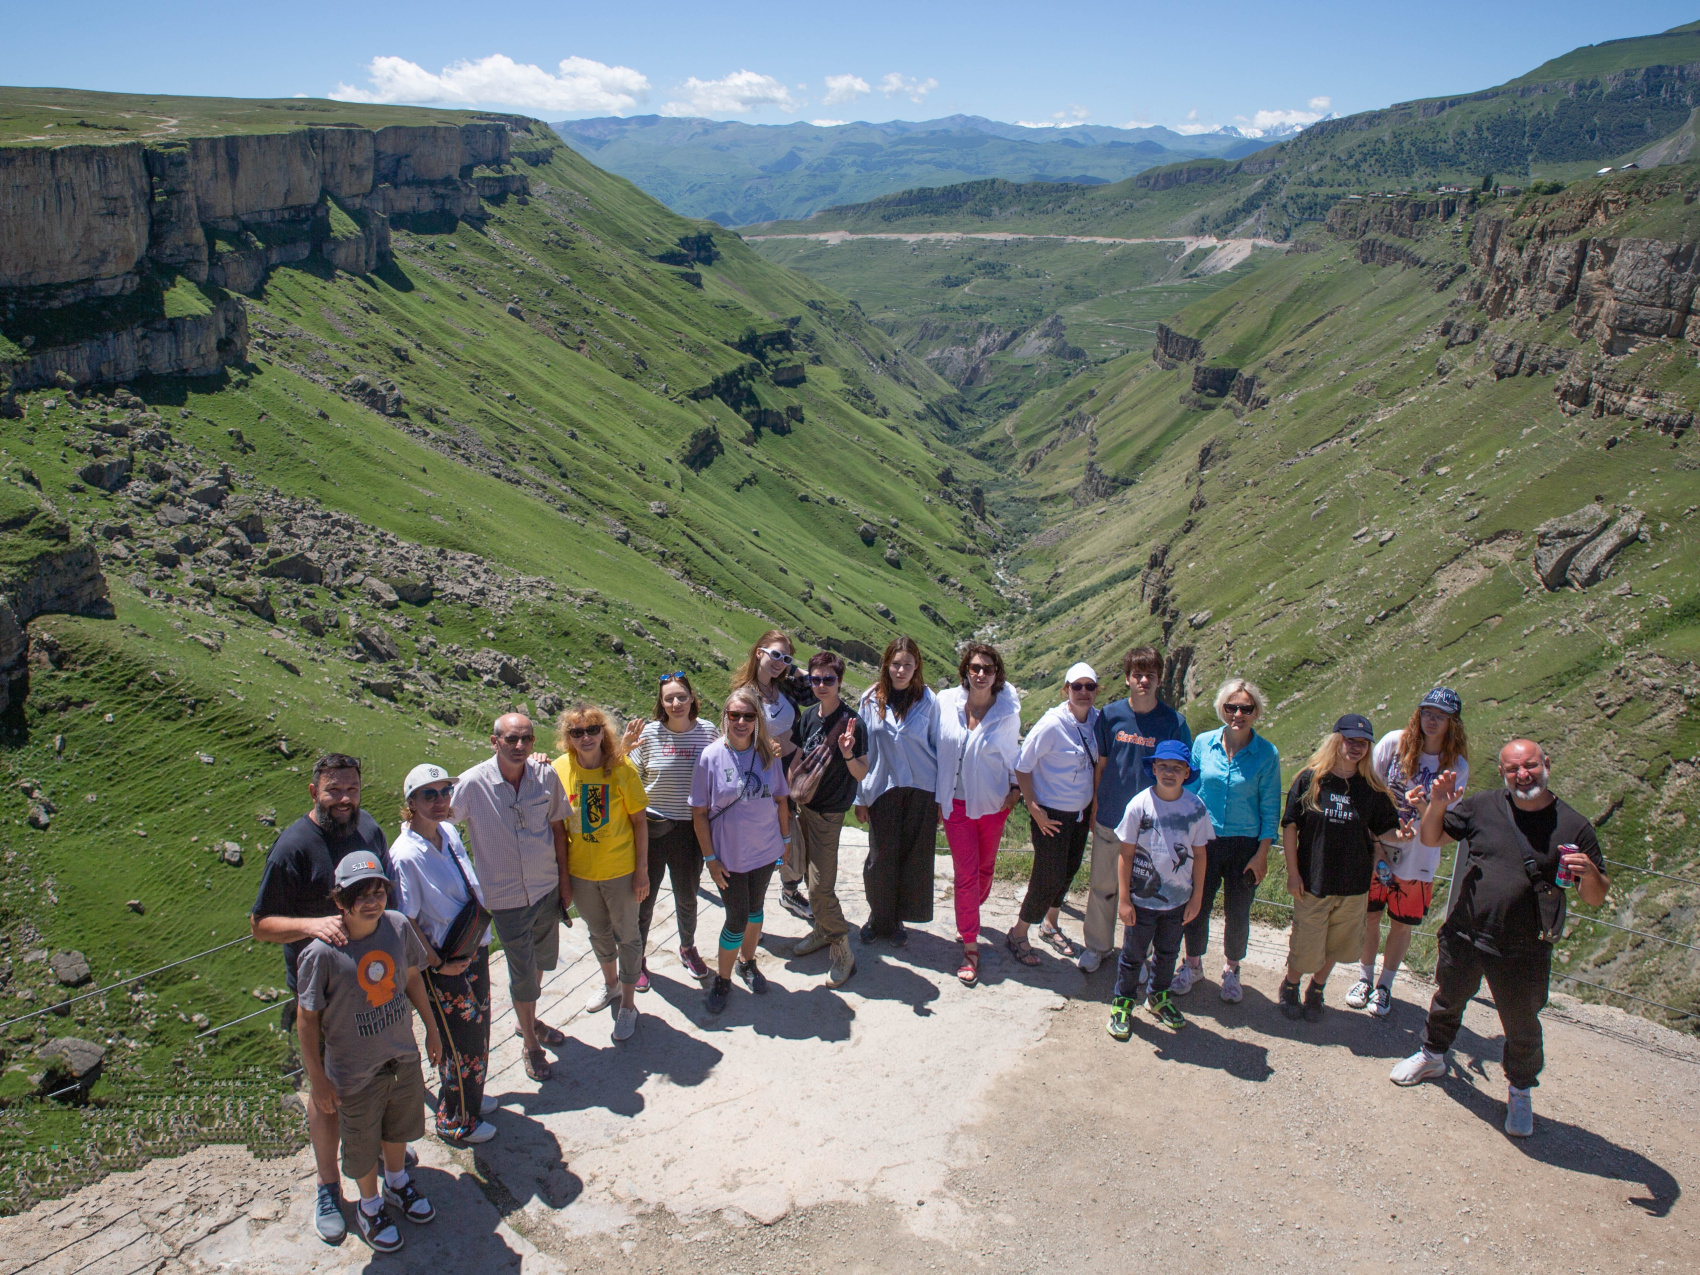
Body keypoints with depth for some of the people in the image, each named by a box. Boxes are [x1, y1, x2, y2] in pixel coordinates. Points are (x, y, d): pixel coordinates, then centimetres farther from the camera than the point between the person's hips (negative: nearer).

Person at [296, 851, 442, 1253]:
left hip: (403, 1056, 4)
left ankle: (397, 1182, 57)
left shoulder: (398, 927, -16)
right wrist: (317, 1079, -11)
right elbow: (307, 1020, -16)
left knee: (399, 1127, 28)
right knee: (363, 1145, 19)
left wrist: (431, 1027, 12)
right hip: (355, 1072, -4)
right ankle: (370, 1205, 48)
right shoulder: (321, 954, -28)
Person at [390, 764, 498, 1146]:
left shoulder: (449, 832, -2)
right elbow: (406, 922, -20)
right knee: (461, 1043, 9)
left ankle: (470, 1096, 46)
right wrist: (438, 964, -15)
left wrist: (480, 941, 12)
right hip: (443, 966, -7)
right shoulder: (405, 855, -24)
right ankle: (456, 1121, 32)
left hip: (475, 951, 7)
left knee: (477, 1032, 23)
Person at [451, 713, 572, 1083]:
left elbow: (557, 826, 3)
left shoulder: (545, 776, -9)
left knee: (541, 960, 22)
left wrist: (564, 878, 8)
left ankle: (529, 1022, 48)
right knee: (522, 973, 7)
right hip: (506, 897, -4)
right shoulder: (472, 784, -19)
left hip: (547, 888, 4)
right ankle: (530, 1043, 31)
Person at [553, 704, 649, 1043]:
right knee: (598, 933, 24)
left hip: (620, 871, -3)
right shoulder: (560, 770, -10)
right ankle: (610, 984, 49)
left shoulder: (622, 768, -17)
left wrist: (642, 870, -9)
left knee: (627, 935, 12)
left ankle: (628, 1003, 31)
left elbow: (640, 821, -9)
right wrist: (561, 878, -1)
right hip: (580, 872, 3)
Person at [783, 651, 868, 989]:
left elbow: (862, 774, -14)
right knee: (811, 878, 17)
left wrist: (848, 754, -33)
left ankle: (842, 952, 6)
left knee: (820, 887, -7)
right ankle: (823, 930, 36)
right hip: (803, 806, 6)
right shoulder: (808, 716, 2)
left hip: (829, 812, -6)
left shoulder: (852, 723, -16)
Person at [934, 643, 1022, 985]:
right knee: (966, 872, -3)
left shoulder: (1007, 711, -7)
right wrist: (936, 796, 4)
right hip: (956, 801, -1)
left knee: (985, 867, 15)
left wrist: (1015, 786, 0)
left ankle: (970, 916, 42)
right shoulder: (947, 703, -8)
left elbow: (1013, 751, 9)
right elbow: (938, 750, 1)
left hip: (993, 801, 1)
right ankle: (970, 946, 6)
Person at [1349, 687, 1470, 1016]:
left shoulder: (1457, 766, -8)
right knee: (1369, 917, 10)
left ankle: (1384, 985, 29)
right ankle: (1364, 977, 31)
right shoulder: (1394, 742, -8)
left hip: (1417, 857, 0)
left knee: (1402, 925, 10)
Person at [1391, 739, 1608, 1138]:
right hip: (1463, 937, 2)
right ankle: (1432, 1055, 49)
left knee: (1522, 1029, 13)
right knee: (1447, 1000, 23)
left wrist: (1589, 873, -27)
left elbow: (1596, 899, -4)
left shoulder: (1574, 827, -9)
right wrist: (1437, 805, -15)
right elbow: (1431, 838, 5)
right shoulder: (1483, 806, -6)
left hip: (1523, 954, -2)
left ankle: (1520, 1092, 39)